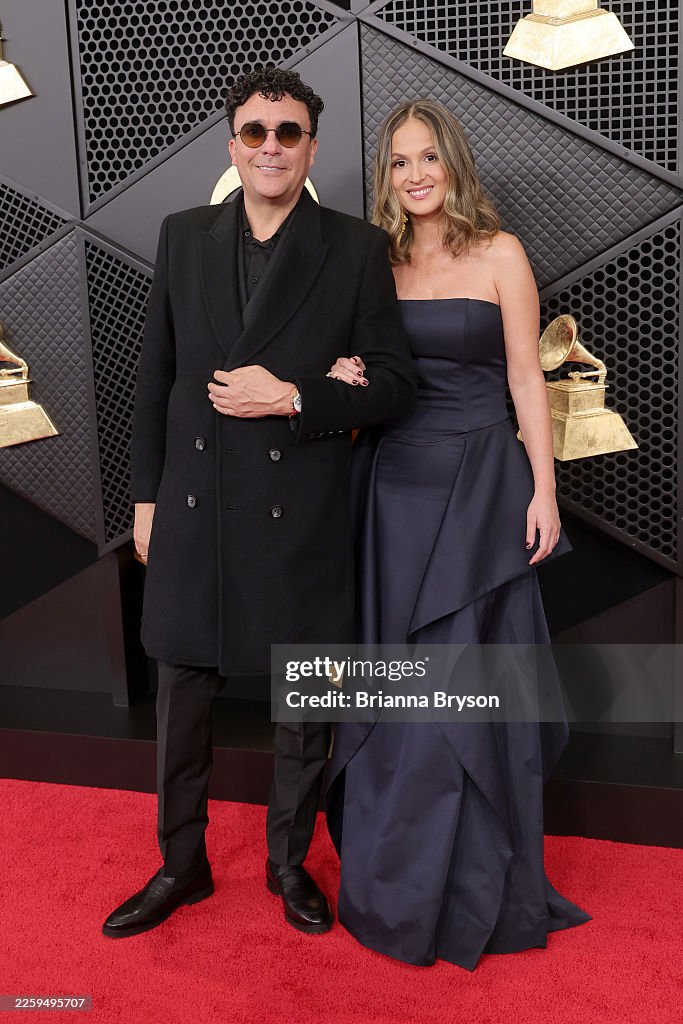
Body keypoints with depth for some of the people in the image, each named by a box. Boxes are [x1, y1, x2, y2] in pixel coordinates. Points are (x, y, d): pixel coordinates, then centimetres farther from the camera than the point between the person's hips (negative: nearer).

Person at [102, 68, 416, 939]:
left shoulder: (358, 250, -2)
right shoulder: (183, 237, 5)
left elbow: (395, 383, -2)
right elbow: (154, 374, 8)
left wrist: (292, 398, -16)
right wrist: (146, 495, 7)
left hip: (301, 517, -2)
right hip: (194, 508, 3)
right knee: (181, 698, 13)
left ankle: (289, 862, 35)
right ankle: (182, 865, 34)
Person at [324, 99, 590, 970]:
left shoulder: (498, 253, -1)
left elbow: (525, 379, -2)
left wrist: (543, 488, -7)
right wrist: (344, 377, -9)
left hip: (476, 483, -3)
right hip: (391, 483, 3)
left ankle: (470, 887, 21)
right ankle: (394, 872, 28)